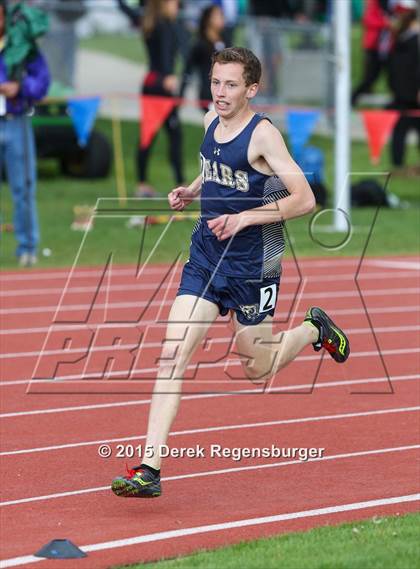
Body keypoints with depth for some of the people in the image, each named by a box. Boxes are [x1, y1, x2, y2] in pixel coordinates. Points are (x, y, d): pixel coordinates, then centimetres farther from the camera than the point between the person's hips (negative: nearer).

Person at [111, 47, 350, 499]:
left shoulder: (262, 134, -16)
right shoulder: (211, 122, 5)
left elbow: (304, 199, -19)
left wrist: (243, 218, -25)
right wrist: (192, 191, 6)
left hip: (251, 266, -6)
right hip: (204, 258, 6)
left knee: (257, 371, 10)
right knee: (172, 355, -9)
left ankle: (314, 329, 41)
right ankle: (149, 470, -11)